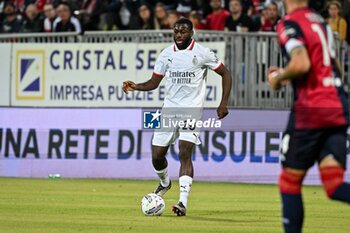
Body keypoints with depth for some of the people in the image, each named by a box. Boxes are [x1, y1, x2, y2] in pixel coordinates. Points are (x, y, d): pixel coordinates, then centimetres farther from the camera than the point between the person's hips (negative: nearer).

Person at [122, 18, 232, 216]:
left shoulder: (202, 53, -5)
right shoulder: (166, 54, 7)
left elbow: (225, 74, 2)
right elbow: (154, 82, 13)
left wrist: (224, 103, -7)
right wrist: (135, 86, -8)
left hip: (192, 110, -5)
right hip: (169, 108, 5)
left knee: (185, 154, -20)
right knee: (157, 155, 5)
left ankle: (183, 202, -25)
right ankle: (165, 183, 38)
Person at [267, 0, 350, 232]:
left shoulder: (289, 24, -6)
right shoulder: (321, 21, 19)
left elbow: (301, 64, -22)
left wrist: (279, 78, -2)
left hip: (310, 109, -6)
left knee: (290, 180, 9)